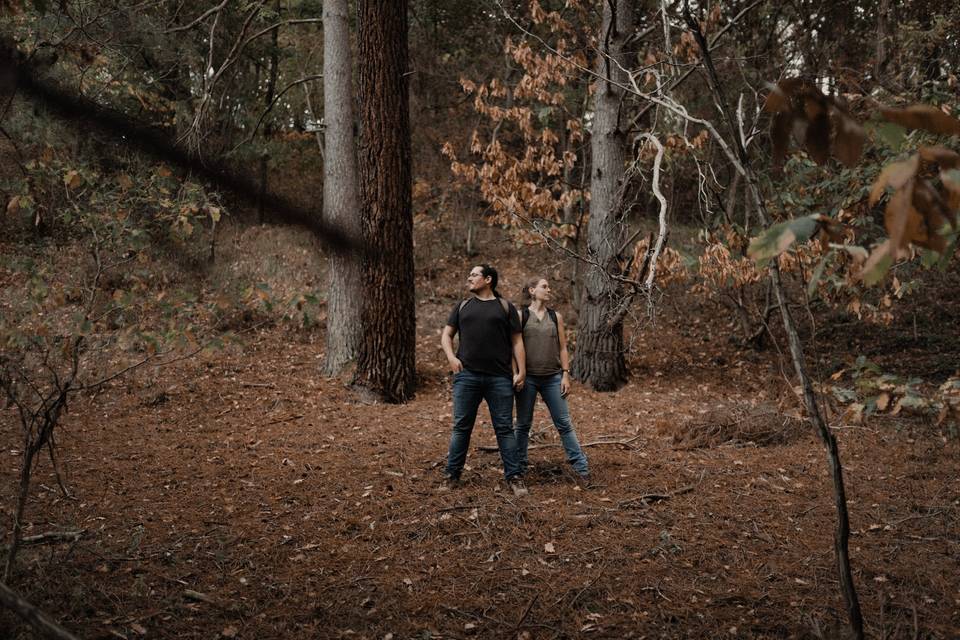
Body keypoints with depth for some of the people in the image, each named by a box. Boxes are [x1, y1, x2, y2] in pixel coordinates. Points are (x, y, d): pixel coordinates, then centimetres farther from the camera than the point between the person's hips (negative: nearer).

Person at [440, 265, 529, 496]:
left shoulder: (505, 307, 8)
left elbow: (517, 341, 6)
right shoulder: (463, 306, 15)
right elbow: (446, 335, 17)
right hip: (466, 376, 2)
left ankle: (514, 477, 7)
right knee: (461, 427, 5)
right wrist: (451, 356, -2)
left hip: (499, 378, -2)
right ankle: (452, 474, 13)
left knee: (504, 428, 1)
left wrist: (521, 371, -3)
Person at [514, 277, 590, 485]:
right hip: (528, 378, -2)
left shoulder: (556, 317, 9)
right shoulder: (521, 316, 1)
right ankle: (519, 469, 16)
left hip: (553, 378, 2)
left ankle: (581, 468, 2)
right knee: (523, 425, 5)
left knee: (564, 424, 0)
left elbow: (562, 348, 9)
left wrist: (566, 374, 2)